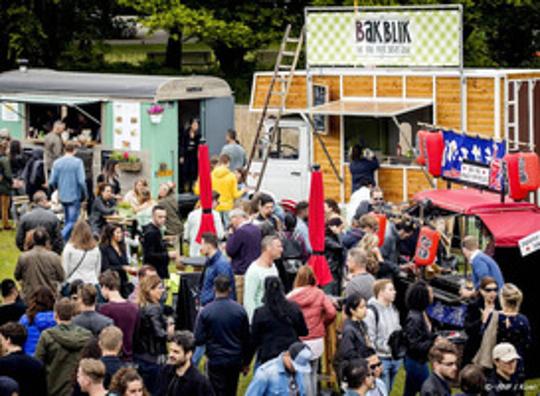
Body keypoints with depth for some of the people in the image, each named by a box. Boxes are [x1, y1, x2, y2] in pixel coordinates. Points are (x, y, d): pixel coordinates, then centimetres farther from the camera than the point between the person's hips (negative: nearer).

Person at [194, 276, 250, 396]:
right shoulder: (240, 310, -6)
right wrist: (246, 362, 13)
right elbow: (246, 339, 2)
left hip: (216, 360, -2)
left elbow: (198, 340, -11)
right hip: (235, 360, 3)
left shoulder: (205, 312, -12)